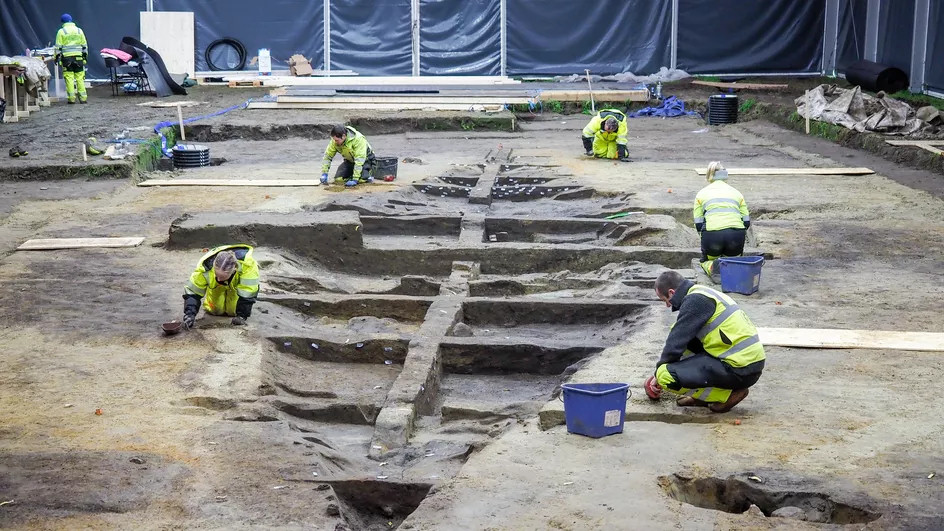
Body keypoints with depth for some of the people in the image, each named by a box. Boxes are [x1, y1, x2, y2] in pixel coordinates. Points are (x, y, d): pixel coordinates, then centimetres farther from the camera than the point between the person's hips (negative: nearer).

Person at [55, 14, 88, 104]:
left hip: (67, 57, -2)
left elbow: (58, 47, -2)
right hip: (78, 57, 2)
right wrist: (85, 56, 18)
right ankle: (83, 98, 1)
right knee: (80, 78, 4)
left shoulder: (61, 31, 1)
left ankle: (71, 98, -2)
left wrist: (57, 57, 3)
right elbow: (84, 45, 12)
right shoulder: (79, 30, 10)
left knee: (69, 78, -1)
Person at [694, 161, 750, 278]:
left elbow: (698, 225, 12)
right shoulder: (736, 193, 23)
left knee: (706, 260, 27)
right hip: (736, 235, 1)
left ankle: (712, 266, -9)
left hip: (712, 234, -1)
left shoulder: (702, 193, 18)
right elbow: (746, 223, 15)